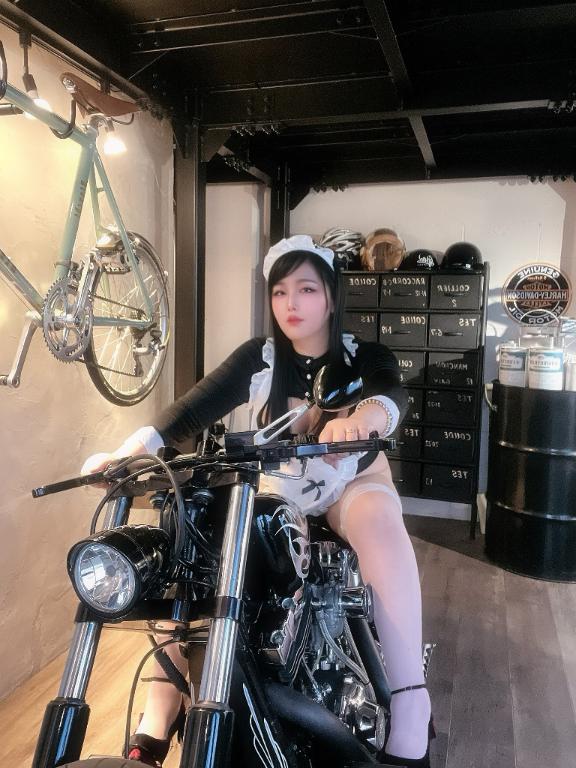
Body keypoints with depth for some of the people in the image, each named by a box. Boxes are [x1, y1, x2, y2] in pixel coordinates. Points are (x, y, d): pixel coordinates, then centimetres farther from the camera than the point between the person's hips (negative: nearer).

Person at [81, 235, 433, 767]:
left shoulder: (365, 357, -9)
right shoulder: (257, 358, -5)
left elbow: (394, 396, -31)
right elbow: (195, 408, -17)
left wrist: (361, 416, -56)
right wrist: (129, 451, -33)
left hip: (352, 483, -1)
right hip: (275, 488, 2)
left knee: (380, 523, -36)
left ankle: (409, 713, -30)